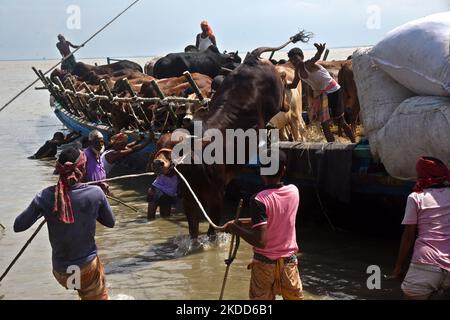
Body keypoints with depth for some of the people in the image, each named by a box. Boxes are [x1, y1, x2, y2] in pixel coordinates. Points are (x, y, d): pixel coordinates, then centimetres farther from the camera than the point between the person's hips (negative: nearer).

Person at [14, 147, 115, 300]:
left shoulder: (46, 196, -15)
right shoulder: (95, 193, -16)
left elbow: (18, 226, -7)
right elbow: (110, 222, -1)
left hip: (61, 271, 2)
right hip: (88, 267, -1)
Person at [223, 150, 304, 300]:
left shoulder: (258, 200, -20)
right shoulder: (294, 191, -4)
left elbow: (260, 241, -25)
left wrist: (236, 229, -11)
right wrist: (241, 222, 7)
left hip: (265, 263, -4)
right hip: (289, 261, 4)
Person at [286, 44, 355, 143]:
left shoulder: (308, 64, -23)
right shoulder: (298, 71, 1)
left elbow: (316, 58, -46)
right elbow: (293, 85, 17)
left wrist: (320, 52, -69)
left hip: (332, 91, -7)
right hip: (319, 94, 7)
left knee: (340, 121, 2)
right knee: (324, 124, 5)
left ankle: (354, 143, 15)